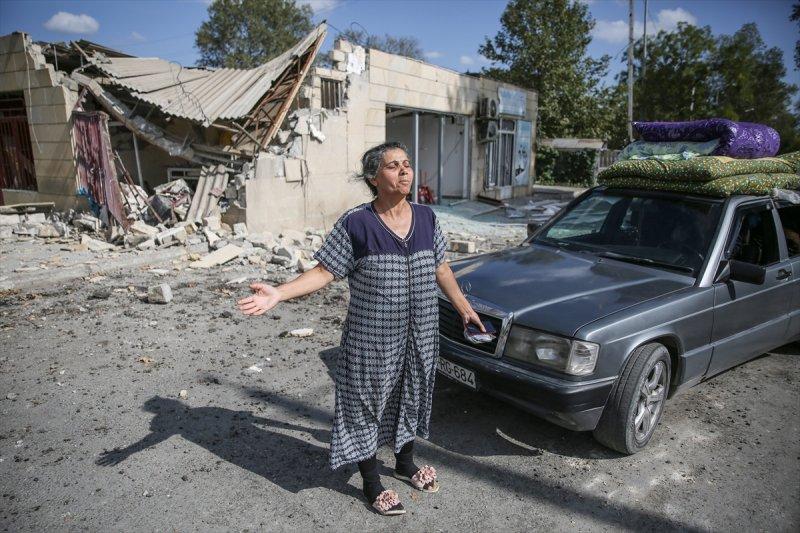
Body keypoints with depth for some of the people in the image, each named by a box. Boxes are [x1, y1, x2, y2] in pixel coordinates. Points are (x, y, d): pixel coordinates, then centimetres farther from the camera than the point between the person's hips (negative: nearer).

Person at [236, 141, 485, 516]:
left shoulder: (426, 218, 1)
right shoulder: (355, 224, -14)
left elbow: (441, 268, 12)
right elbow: (323, 273, -13)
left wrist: (463, 307, 18)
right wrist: (278, 294, -25)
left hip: (420, 336, 5)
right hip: (371, 340, -5)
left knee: (411, 398, 21)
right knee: (368, 404, 9)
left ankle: (405, 463, 47)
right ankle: (372, 484, 32)